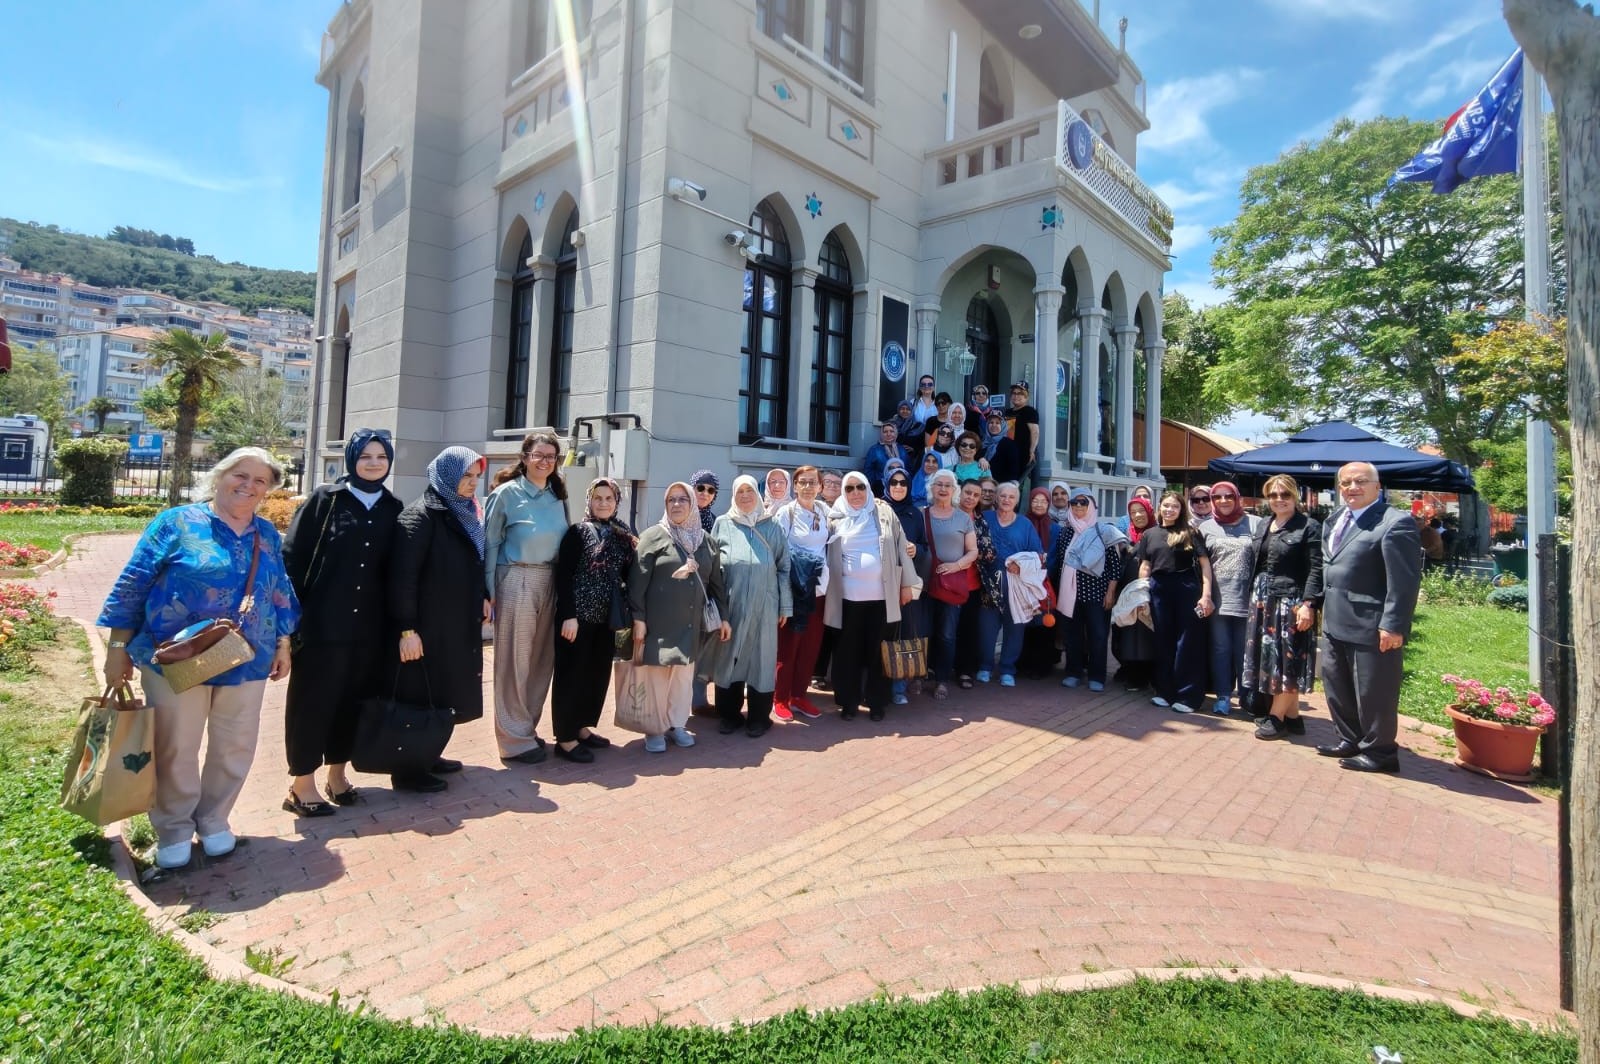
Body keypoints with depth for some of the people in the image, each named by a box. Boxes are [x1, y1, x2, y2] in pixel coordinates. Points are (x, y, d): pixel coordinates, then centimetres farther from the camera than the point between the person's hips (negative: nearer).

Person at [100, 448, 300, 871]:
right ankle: (173, 831, 27)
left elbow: (281, 594, 14)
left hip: (246, 663, 3)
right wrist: (118, 647, -4)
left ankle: (214, 821, 30)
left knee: (236, 747, 10)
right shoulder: (178, 522, -5)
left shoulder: (267, 535, 7)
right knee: (175, 749, 7)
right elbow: (132, 585, -4)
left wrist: (283, 643, 11)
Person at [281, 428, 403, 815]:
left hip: (369, 625, 4)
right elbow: (292, 554, -5)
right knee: (313, 698, 5)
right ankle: (301, 782, 17)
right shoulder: (324, 499, -3)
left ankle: (337, 772, 27)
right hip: (322, 620, -3)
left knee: (353, 699, 12)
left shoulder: (394, 508, 8)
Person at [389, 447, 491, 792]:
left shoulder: (468, 515, 11)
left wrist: (483, 596, 8)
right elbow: (402, 575, -20)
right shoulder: (420, 516, -14)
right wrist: (406, 629, -22)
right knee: (418, 695, 2)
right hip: (426, 627, -8)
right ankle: (407, 770, 14)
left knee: (440, 692, 17)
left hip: (458, 625, 8)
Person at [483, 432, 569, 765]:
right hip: (516, 580, -5)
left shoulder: (558, 496, 10)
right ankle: (514, 738, 13)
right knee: (515, 659, 2)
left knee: (542, 658, 10)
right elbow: (490, 543, -3)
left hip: (549, 581, 5)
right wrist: (490, 591, -8)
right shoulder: (507, 492, -5)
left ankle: (527, 728, 25)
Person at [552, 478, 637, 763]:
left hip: (606, 617, 6)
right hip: (579, 614, -6)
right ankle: (565, 738, 10)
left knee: (599, 674, 12)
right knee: (572, 674, 1)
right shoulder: (577, 532, -6)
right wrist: (568, 615, -18)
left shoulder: (622, 536, 10)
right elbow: (563, 575, -12)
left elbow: (627, 576, 11)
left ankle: (582, 727, 27)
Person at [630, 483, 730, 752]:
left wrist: (723, 616, 11)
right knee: (657, 673, 3)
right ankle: (654, 730, 16)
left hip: (691, 622, 4)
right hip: (659, 620, -4)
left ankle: (677, 724, 26)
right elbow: (638, 580, -8)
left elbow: (716, 581, 13)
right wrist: (638, 618, -14)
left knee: (684, 674, 11)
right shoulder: (654, 535, -4)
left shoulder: (705, 540, 9)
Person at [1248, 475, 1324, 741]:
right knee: (1269, 657, 9)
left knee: (1287, 659, 0)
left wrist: (1308, 604, -20)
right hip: (1263, 600, 7)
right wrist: (1254, 597, 14)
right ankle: (1292, 717, 19)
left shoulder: (1309, 527, -7)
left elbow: (1315, 570, -13)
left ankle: (1276, 716, 8)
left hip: (1291, 601, -7)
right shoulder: (1263, 525, 13)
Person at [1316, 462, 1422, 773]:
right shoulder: (1335, 519, 12)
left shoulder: (1396, 523, -15)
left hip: (1372, 627, -9)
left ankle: (1379, 752, 20)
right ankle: (1350, 740, 34)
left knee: (1373, 692, 5)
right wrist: (1320, 604, 15)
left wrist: (1393, 626, -21)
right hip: (1335, 623, 9)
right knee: (1337, 687, 19)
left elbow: (1404, 581, -19)